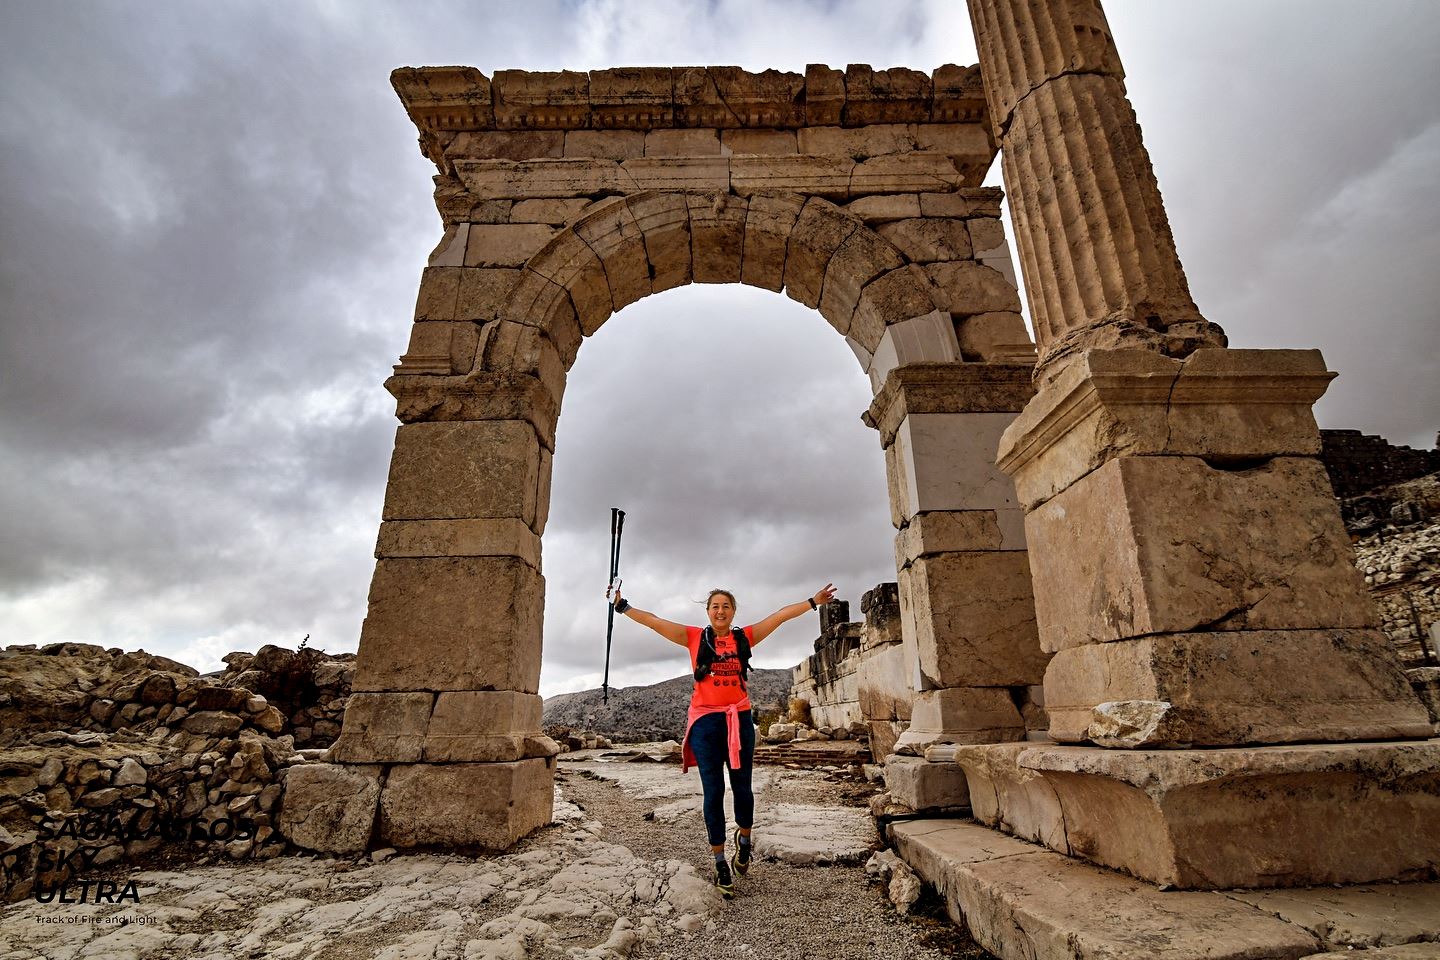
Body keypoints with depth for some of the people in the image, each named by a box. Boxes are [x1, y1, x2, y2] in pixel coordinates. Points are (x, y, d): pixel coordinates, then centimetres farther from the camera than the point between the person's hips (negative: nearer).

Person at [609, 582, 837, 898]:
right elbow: (654, 621, 0)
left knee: (742, 787, 10)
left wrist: (813, 602, 8)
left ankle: (744, 840, 38)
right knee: (713, 792, 3)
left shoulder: (745, 636, 6)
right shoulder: (695, 637, 3)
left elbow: (782, 614, 7)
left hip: (739, 719, 2)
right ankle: (720, 862, 18)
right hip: (706, 720, -1)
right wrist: (623, 607, -5)